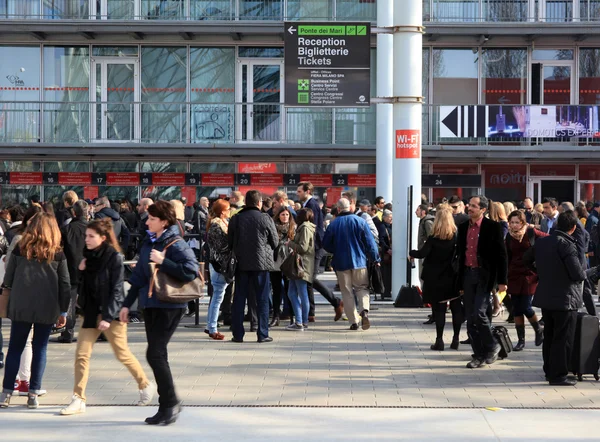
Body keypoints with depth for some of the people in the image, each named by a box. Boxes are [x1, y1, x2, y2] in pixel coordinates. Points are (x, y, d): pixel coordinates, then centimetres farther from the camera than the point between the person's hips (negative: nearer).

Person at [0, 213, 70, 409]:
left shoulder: (20, 249, 0)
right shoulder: (58, 254, 0)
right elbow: (65, 285, 1)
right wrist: (63, 311, 8)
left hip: (21, 306, 0)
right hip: (47, 309, 0)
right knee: (40, 348, 7)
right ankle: (33, 394, 7)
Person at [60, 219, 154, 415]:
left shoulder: (114, 257, -13)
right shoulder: (88, 255, 6)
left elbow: (117, 289, -15)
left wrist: (108, 317, -20)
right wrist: (80, 270, -5)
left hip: (111, 312, -6)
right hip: (91, 311, 6)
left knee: (122, 354, 5)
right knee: (81, 355, -2)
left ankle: (145, 385, 27)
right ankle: (78, 399, 3)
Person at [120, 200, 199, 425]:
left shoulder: (176, 245, -12)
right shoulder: (148, 244, 11)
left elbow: (191, 272, -24)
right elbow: (138, 276, 16)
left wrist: (163, 262, -23)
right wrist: (127, 304, 15)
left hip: (169, 307, -8)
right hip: (150, 305, 8)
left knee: (155, 354, -12)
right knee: (158, 356, 10)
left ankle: (171, 401, 2)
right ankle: (167, 406, 19)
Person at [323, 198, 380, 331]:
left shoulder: (333, 224, -4)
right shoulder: (360, 221, -3)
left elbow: (326, 244, 3)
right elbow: (370, 242, -3)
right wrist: (375, 259, 6)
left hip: (341, 263, 0)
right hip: (359, 261, 0)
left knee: (347, 292, 8)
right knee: (362, 288, 12)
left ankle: (354, 321, 3)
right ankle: (364, 310, -15)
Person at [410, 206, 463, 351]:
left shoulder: (433, 239, -10)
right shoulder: (457, 237, -3)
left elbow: (422, 253, -15)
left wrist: (411, 253, 2)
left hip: (437, 279, -2)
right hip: (454, 279, 2)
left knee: (439, 310, 3)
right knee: (456, 309, 9)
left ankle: (439, 340, 3)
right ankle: (456, 339, 10)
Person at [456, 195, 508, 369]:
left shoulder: (493, 227, -6)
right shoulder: (463, 227, 10)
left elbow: (501, 255, -6)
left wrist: (502, 281, -9)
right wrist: (460, 282, 15)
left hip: (485, 275, -6)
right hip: (467, 274, 6)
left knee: (479, 313, -14)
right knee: (470, 317, 6)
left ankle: (491, 347, 8)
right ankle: (479, 355, 14)